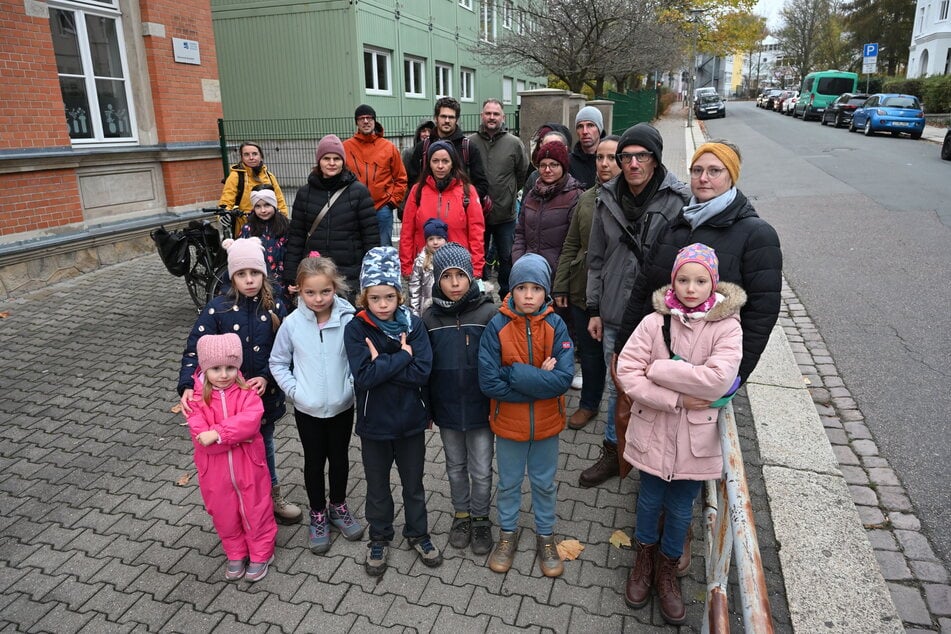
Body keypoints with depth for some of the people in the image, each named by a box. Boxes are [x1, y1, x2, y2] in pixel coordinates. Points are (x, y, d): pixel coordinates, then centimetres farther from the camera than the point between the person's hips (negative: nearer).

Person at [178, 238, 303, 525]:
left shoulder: (274, 306, -8)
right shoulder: (217, 308, -13)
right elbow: (194, 350, -14)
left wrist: (266, 377, -21)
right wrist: (188, 387, -28)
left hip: (266, 395, 2)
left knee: (264, 446, 22)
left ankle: (272, 497, 44)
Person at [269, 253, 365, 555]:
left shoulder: (348, 320, -15)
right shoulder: (292, 324, -12)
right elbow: (278, 362, 0)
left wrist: (351, 385, -13)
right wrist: (294, 390, -10)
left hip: (342, 407, 0)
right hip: (308, 410, 0)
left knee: (340, 458, 18)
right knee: (314, 462, 16)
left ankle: (338, 507, 41)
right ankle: (318, 515, 36)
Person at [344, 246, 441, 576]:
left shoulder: (413, 324, -9)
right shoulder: (356, 329, -13)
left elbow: (422, 372, -19)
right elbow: (364, 376, -24)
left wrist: (381, 364, -22)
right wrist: (402, 357, -22)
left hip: (410, 420, 1)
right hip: (374, 423, -1)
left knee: (413, 483, 19)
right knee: (377, 486, 18)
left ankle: (418, 533, 41)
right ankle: (379, 539, 40)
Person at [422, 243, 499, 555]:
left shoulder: (489, 313, -13)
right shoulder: (429, 318, -5)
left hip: (481, 408, -2)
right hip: (446, 409, 2)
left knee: (481, 470, 12)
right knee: (455, 466, 20)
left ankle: (481, 519, 34)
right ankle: (461, 514, 41)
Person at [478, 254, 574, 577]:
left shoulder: (556, 326, -13)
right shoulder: (497, 326, -16)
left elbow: (564, 378, -23)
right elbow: (489, 382, -21)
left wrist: (515, 373, -26)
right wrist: (539, 379, -22)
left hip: (546, 424, 1)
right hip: (508, 423, 0)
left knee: (544, 483, 20)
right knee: (509, 482, 20)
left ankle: (545, 535, 43)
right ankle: (507, 533, 43)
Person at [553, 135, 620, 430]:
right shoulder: (586, 199, 8)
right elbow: (571, 246, 11)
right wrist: (560, 286, 9)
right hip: (583, 291, 5)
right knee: (589, 351, 18)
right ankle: (589, 403, 39)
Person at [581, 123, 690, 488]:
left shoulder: (677, 201, -12)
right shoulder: (608, 198, 2)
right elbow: (596, 259, 8)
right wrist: (594, 310, 8)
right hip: (614, 315, 4)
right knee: (617, 387, 16)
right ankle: (613, 452, 36)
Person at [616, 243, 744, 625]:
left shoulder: (727, 326, -11)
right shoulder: (655, 322, -10)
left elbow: (718, 379, -25)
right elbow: (627, 372, -15)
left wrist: (657, 369, -21)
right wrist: (678, 399, -21)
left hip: (695, 439, 0)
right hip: (653, 432, 1)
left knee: (681, 510, 17)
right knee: (650, 501, 20)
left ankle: (668, 568, 42)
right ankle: (645, 558, 46)